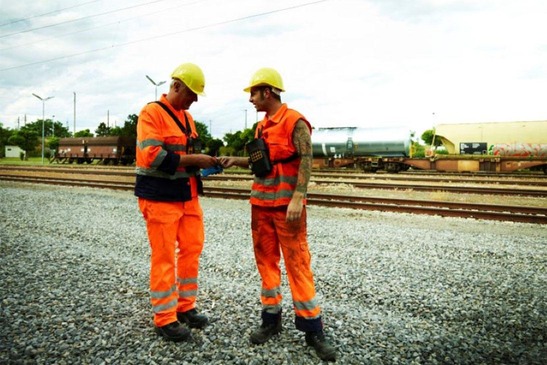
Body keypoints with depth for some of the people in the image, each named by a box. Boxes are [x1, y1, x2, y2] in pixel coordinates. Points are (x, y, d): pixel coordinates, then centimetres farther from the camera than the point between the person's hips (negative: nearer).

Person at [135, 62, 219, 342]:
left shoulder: (187, 117, 15)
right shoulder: (152, 113, -11)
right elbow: (153, 156, -22)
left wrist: (202, 162, 3)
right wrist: (194, 159, -19)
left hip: (188, 196, 8)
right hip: (160, 199, -8)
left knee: (192, 250, 11)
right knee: (164, 258, -1)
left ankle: (185, 307, 26)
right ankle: (165, 319, 13)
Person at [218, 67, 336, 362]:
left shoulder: (295, 122, -9)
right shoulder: (261, 127, 14)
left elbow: (306, 160, -15)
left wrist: (297, 198, -22)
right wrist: (235, 161, 7)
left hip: (287, 205, -7)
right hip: (260, 204, 8)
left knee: (297, 263, -4)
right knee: (266, 261, 10)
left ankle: (312, 329, 5)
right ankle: (271, 319, 21)